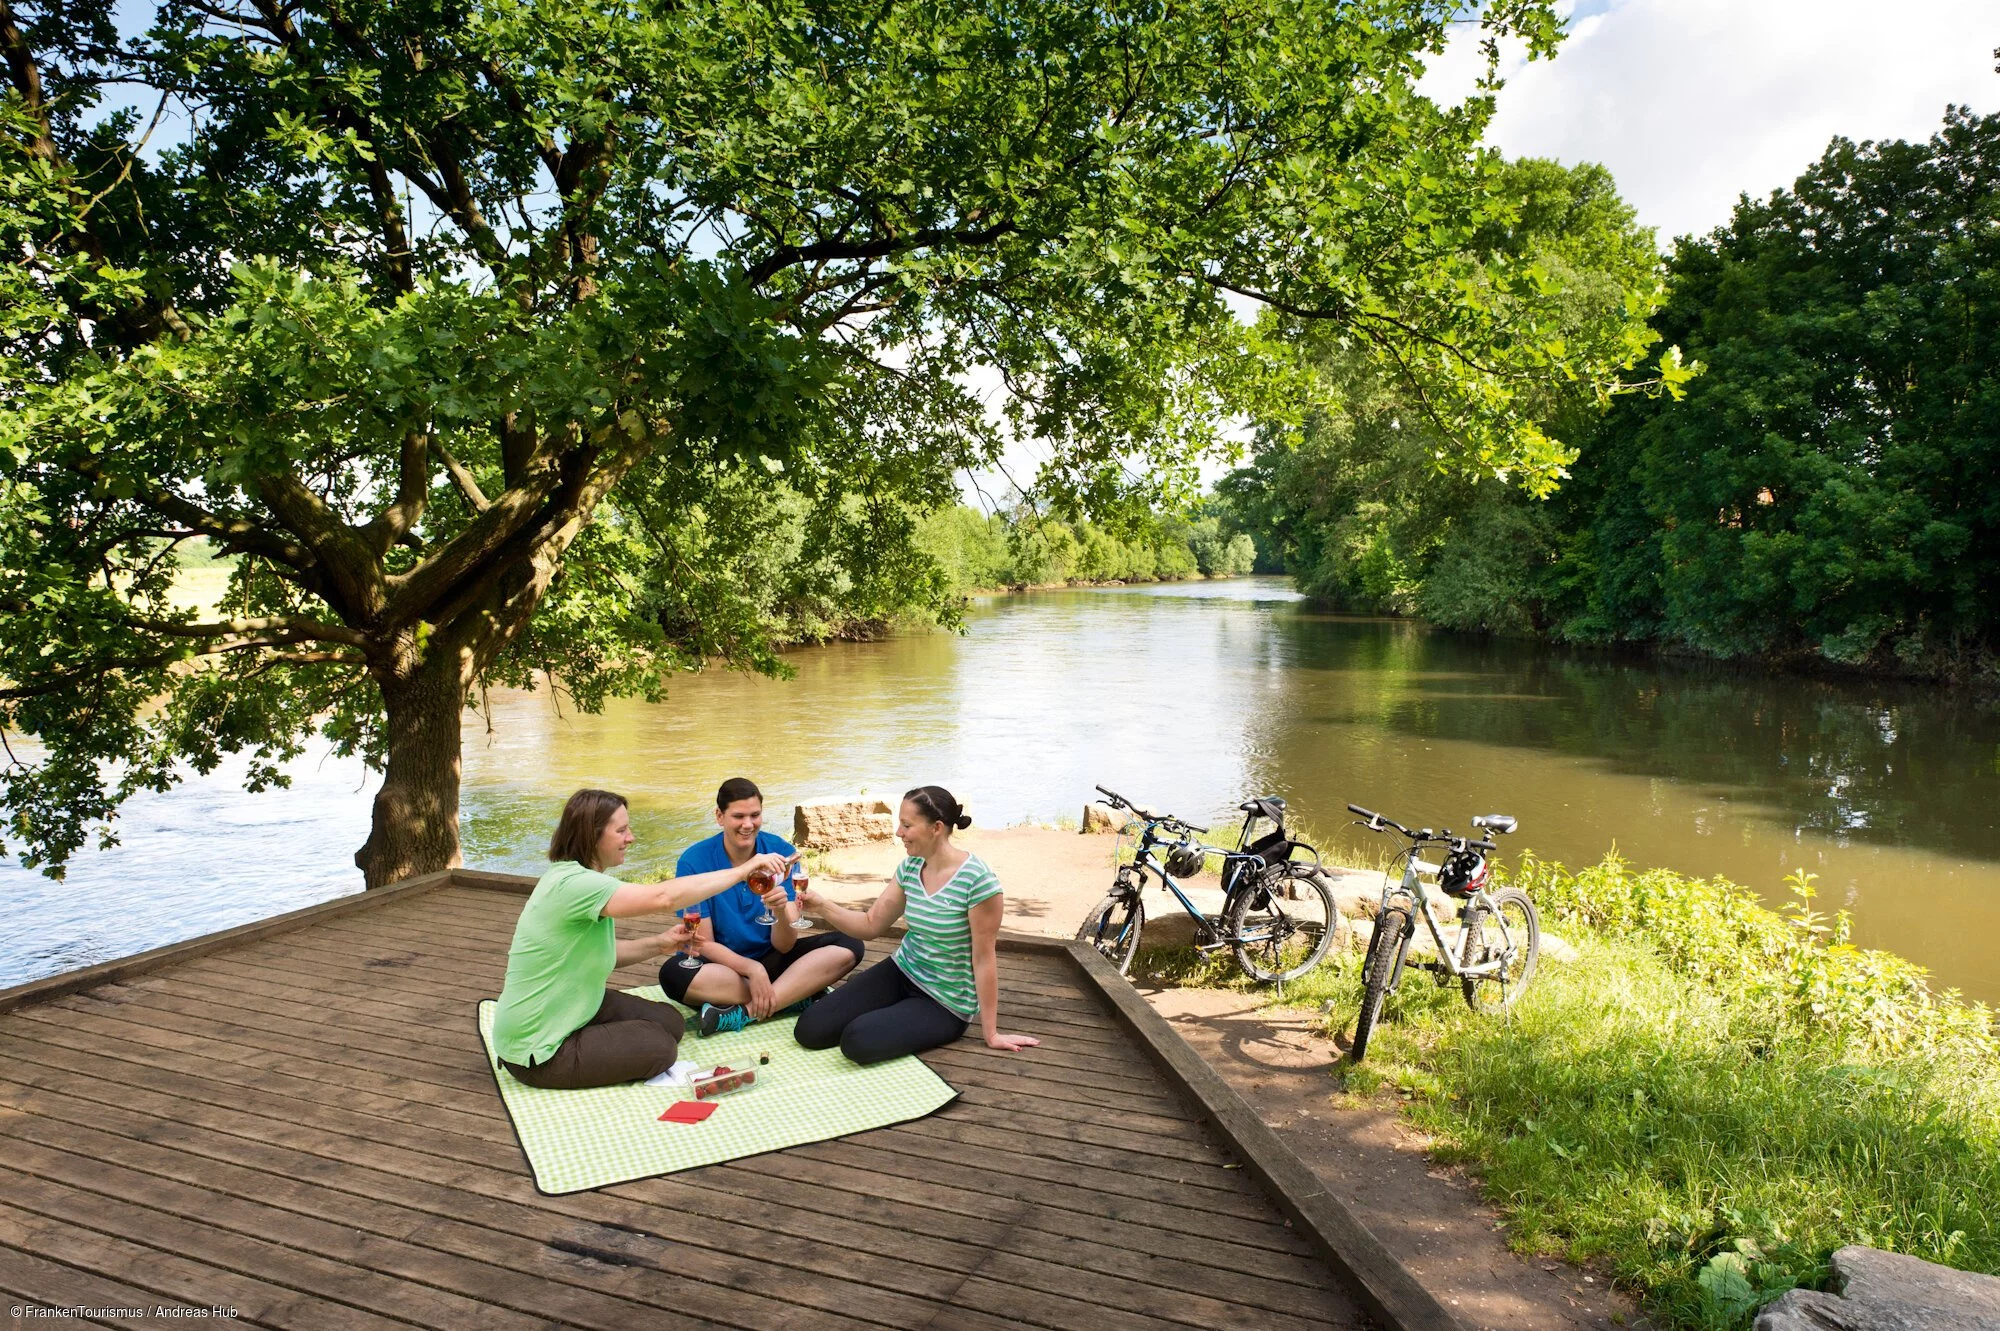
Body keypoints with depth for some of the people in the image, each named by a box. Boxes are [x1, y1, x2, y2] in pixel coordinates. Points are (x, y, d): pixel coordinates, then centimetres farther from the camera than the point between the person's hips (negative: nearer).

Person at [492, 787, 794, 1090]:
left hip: (571, 1011, 10)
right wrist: (743, 869, -31)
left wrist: (659, 943, -5)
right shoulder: (573, 884, -28)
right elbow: (663, 897, -37)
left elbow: (601, 951, 11)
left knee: (670, 1021, 7)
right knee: (659, 1046, -6)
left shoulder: (578, 877, 5)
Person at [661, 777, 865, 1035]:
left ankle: (742, 1012, -29)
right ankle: (800, 994, -26)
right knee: (672, 974, -35)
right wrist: (752, 969, -30)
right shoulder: (694, 861, -14)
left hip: (771, 959, 2)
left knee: (848, 947, -19)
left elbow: (784, 946, -11)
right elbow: (704, 944, -13)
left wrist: (780, 911, -34)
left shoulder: (781, 852, -9)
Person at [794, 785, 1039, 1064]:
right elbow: (871, 925, 6)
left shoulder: (977, 880, -24)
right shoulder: (909, 868, -3)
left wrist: (991, 1034, -13)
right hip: (900, 972, 6)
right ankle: (897, 1013, 18)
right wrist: (822, 906, -10)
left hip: (945, 1002, -6)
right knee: (810, 1030, -3)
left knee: (857, 1041, -25)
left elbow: (983, 959, -19)